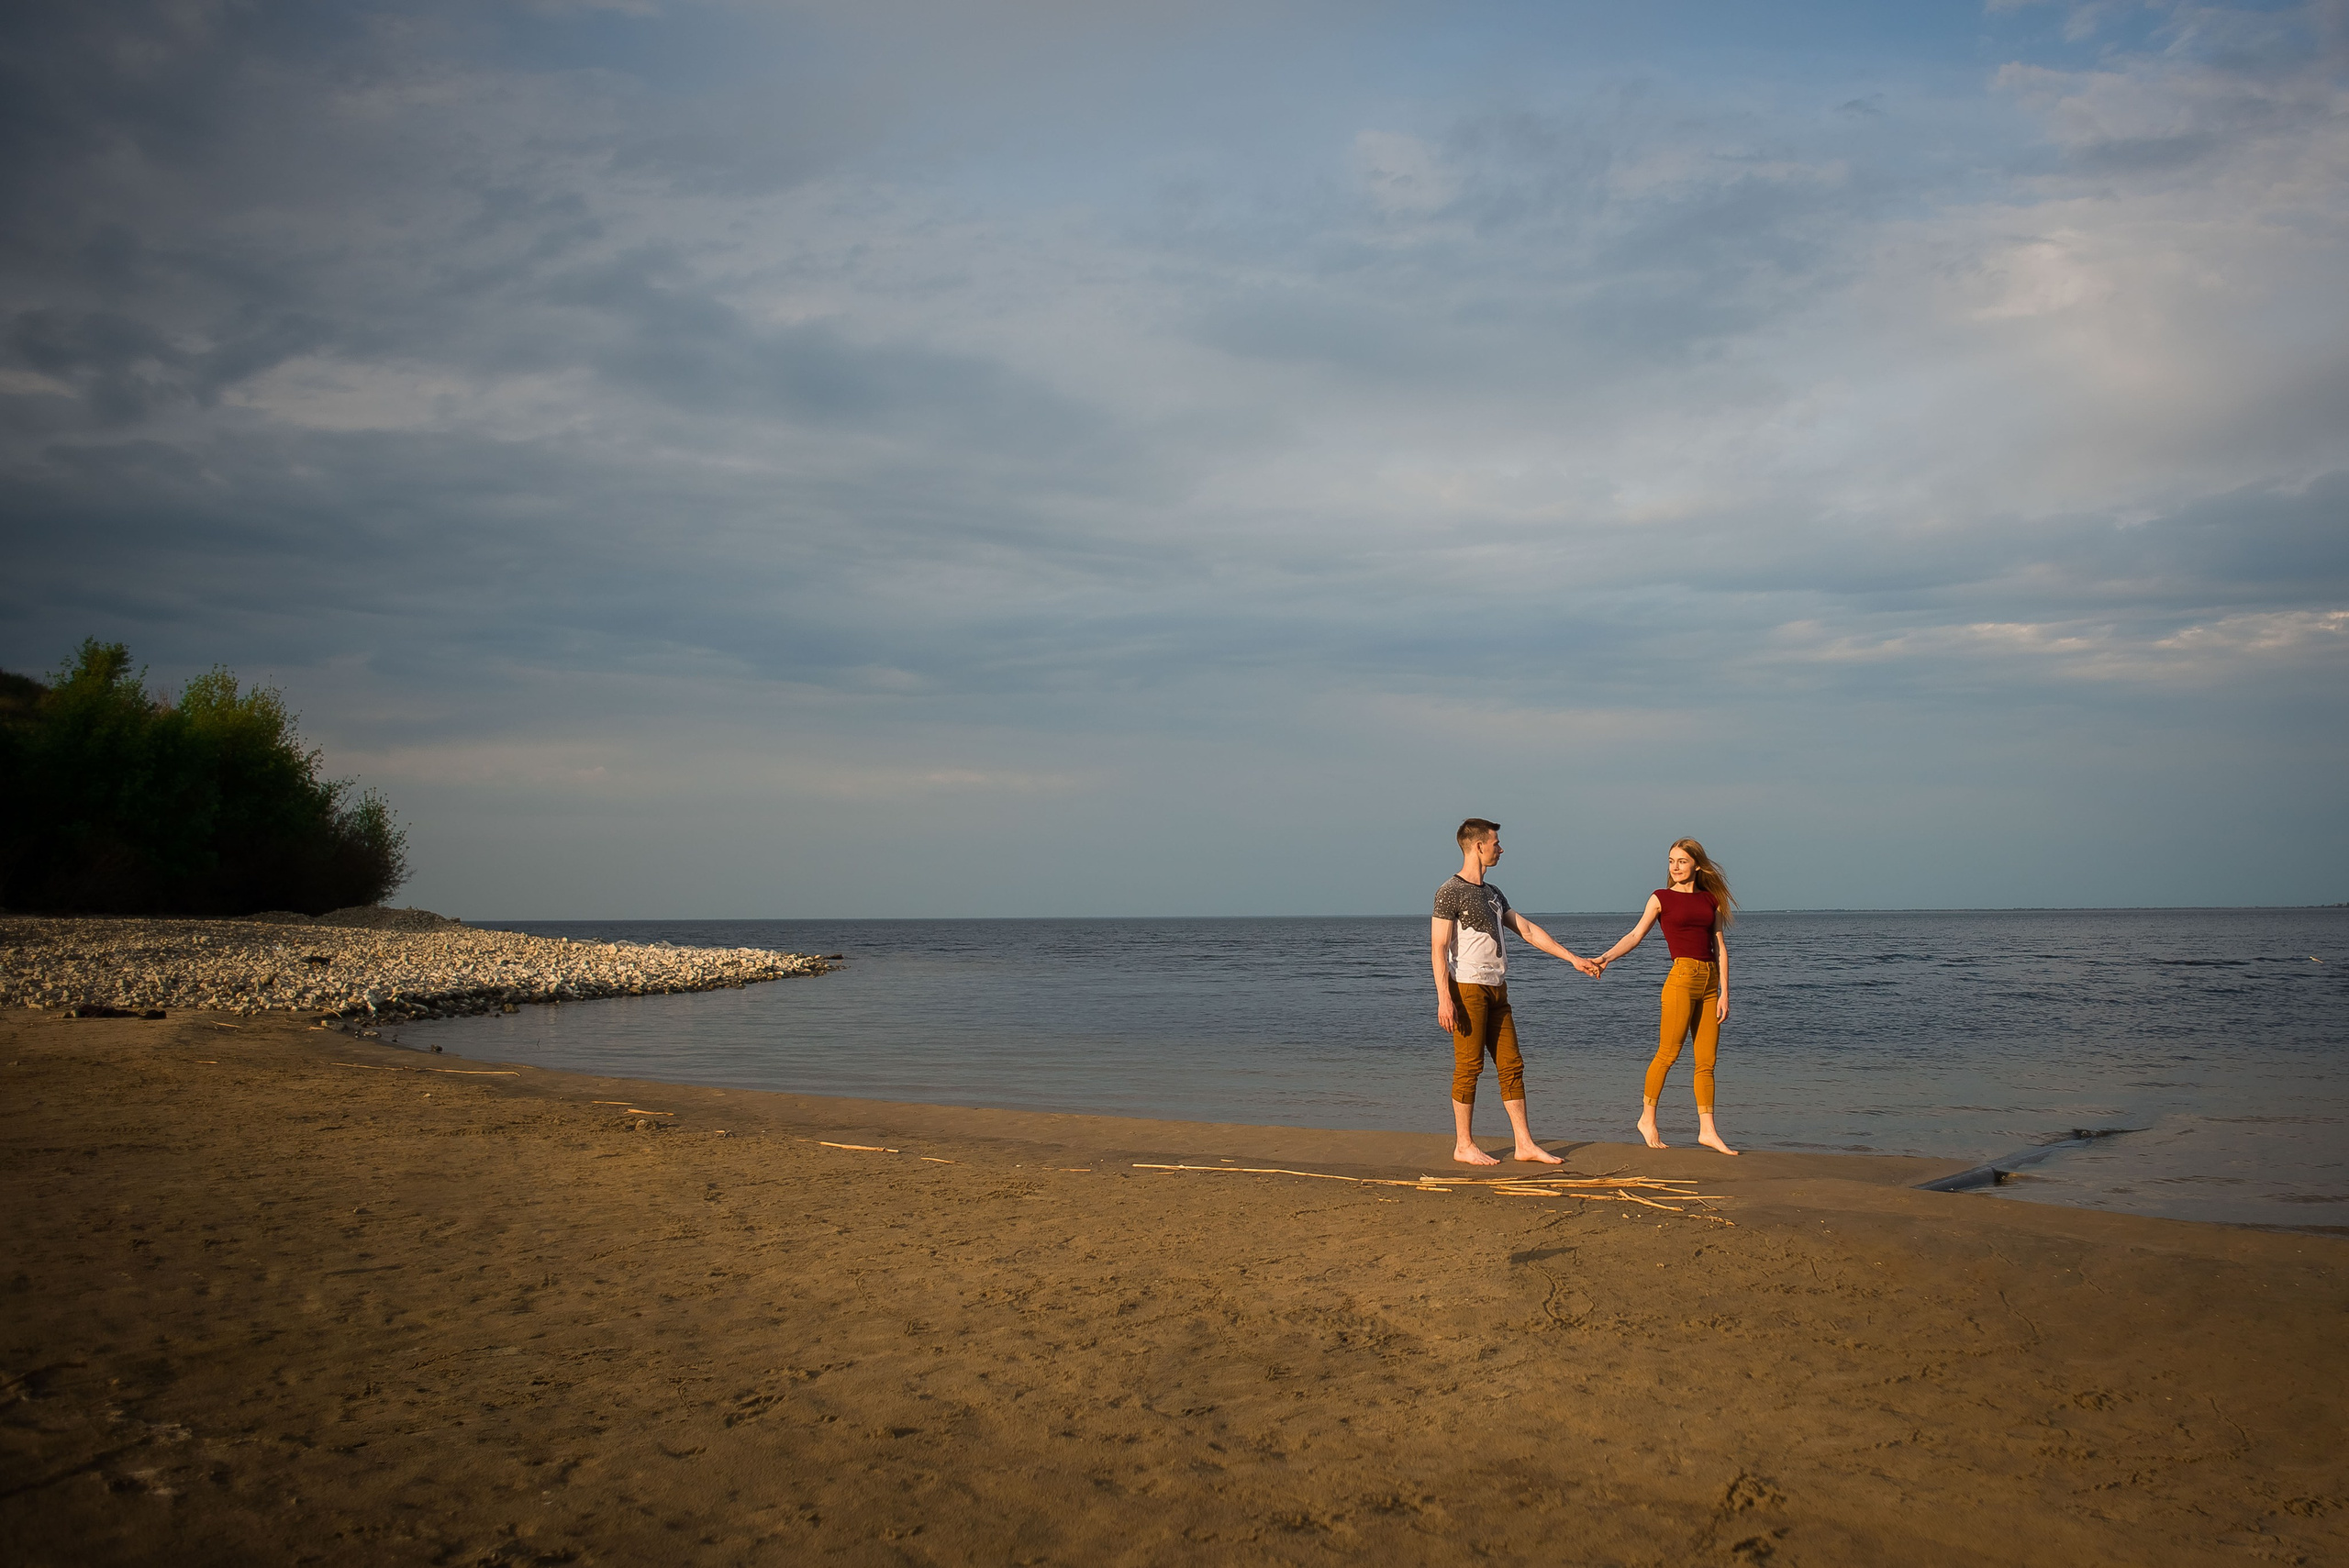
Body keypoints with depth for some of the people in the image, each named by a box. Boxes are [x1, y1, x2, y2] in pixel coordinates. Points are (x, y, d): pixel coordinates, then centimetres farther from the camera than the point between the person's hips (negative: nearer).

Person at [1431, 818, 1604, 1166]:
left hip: (1496, 992, 8)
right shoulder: (1451, 892, -6)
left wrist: (1573, 959, 19)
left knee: (1511, 1066, 5)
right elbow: (1439, 947, -12)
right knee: (1469, 1067, -5)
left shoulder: (1492, 893, 19)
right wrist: (1444, 999, -20)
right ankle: (1463, 1145, 2)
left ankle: (1525, 1144, 7)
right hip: (1467, 988, -8)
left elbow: (1528, 930, 22)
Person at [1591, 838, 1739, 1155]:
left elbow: (1720, 948, 11)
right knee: (1668, 1053, -6)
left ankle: (1707, 1130, 8)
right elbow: (1636, 934, -3)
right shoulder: (1662, 898, 5)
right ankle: (1648, 1119, 8)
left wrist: (1724, 994, 4)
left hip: (1710, 983, 4)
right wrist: (1606, 957, -19)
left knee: (1707, 1061, 4)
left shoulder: (1711, 899, 14)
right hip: (1682, 978, -4)